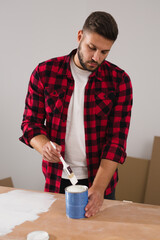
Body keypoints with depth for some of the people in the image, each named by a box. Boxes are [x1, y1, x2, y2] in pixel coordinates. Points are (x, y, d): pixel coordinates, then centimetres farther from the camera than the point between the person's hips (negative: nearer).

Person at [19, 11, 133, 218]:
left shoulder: (119, 80, -9)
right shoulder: (45, 72, -6)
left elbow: (117, 138, -12)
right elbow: (30, 122, -1)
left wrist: (98, 187, -21)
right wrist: (44, 146, -23)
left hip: (100, 180, 0)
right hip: (56, 181, 1)